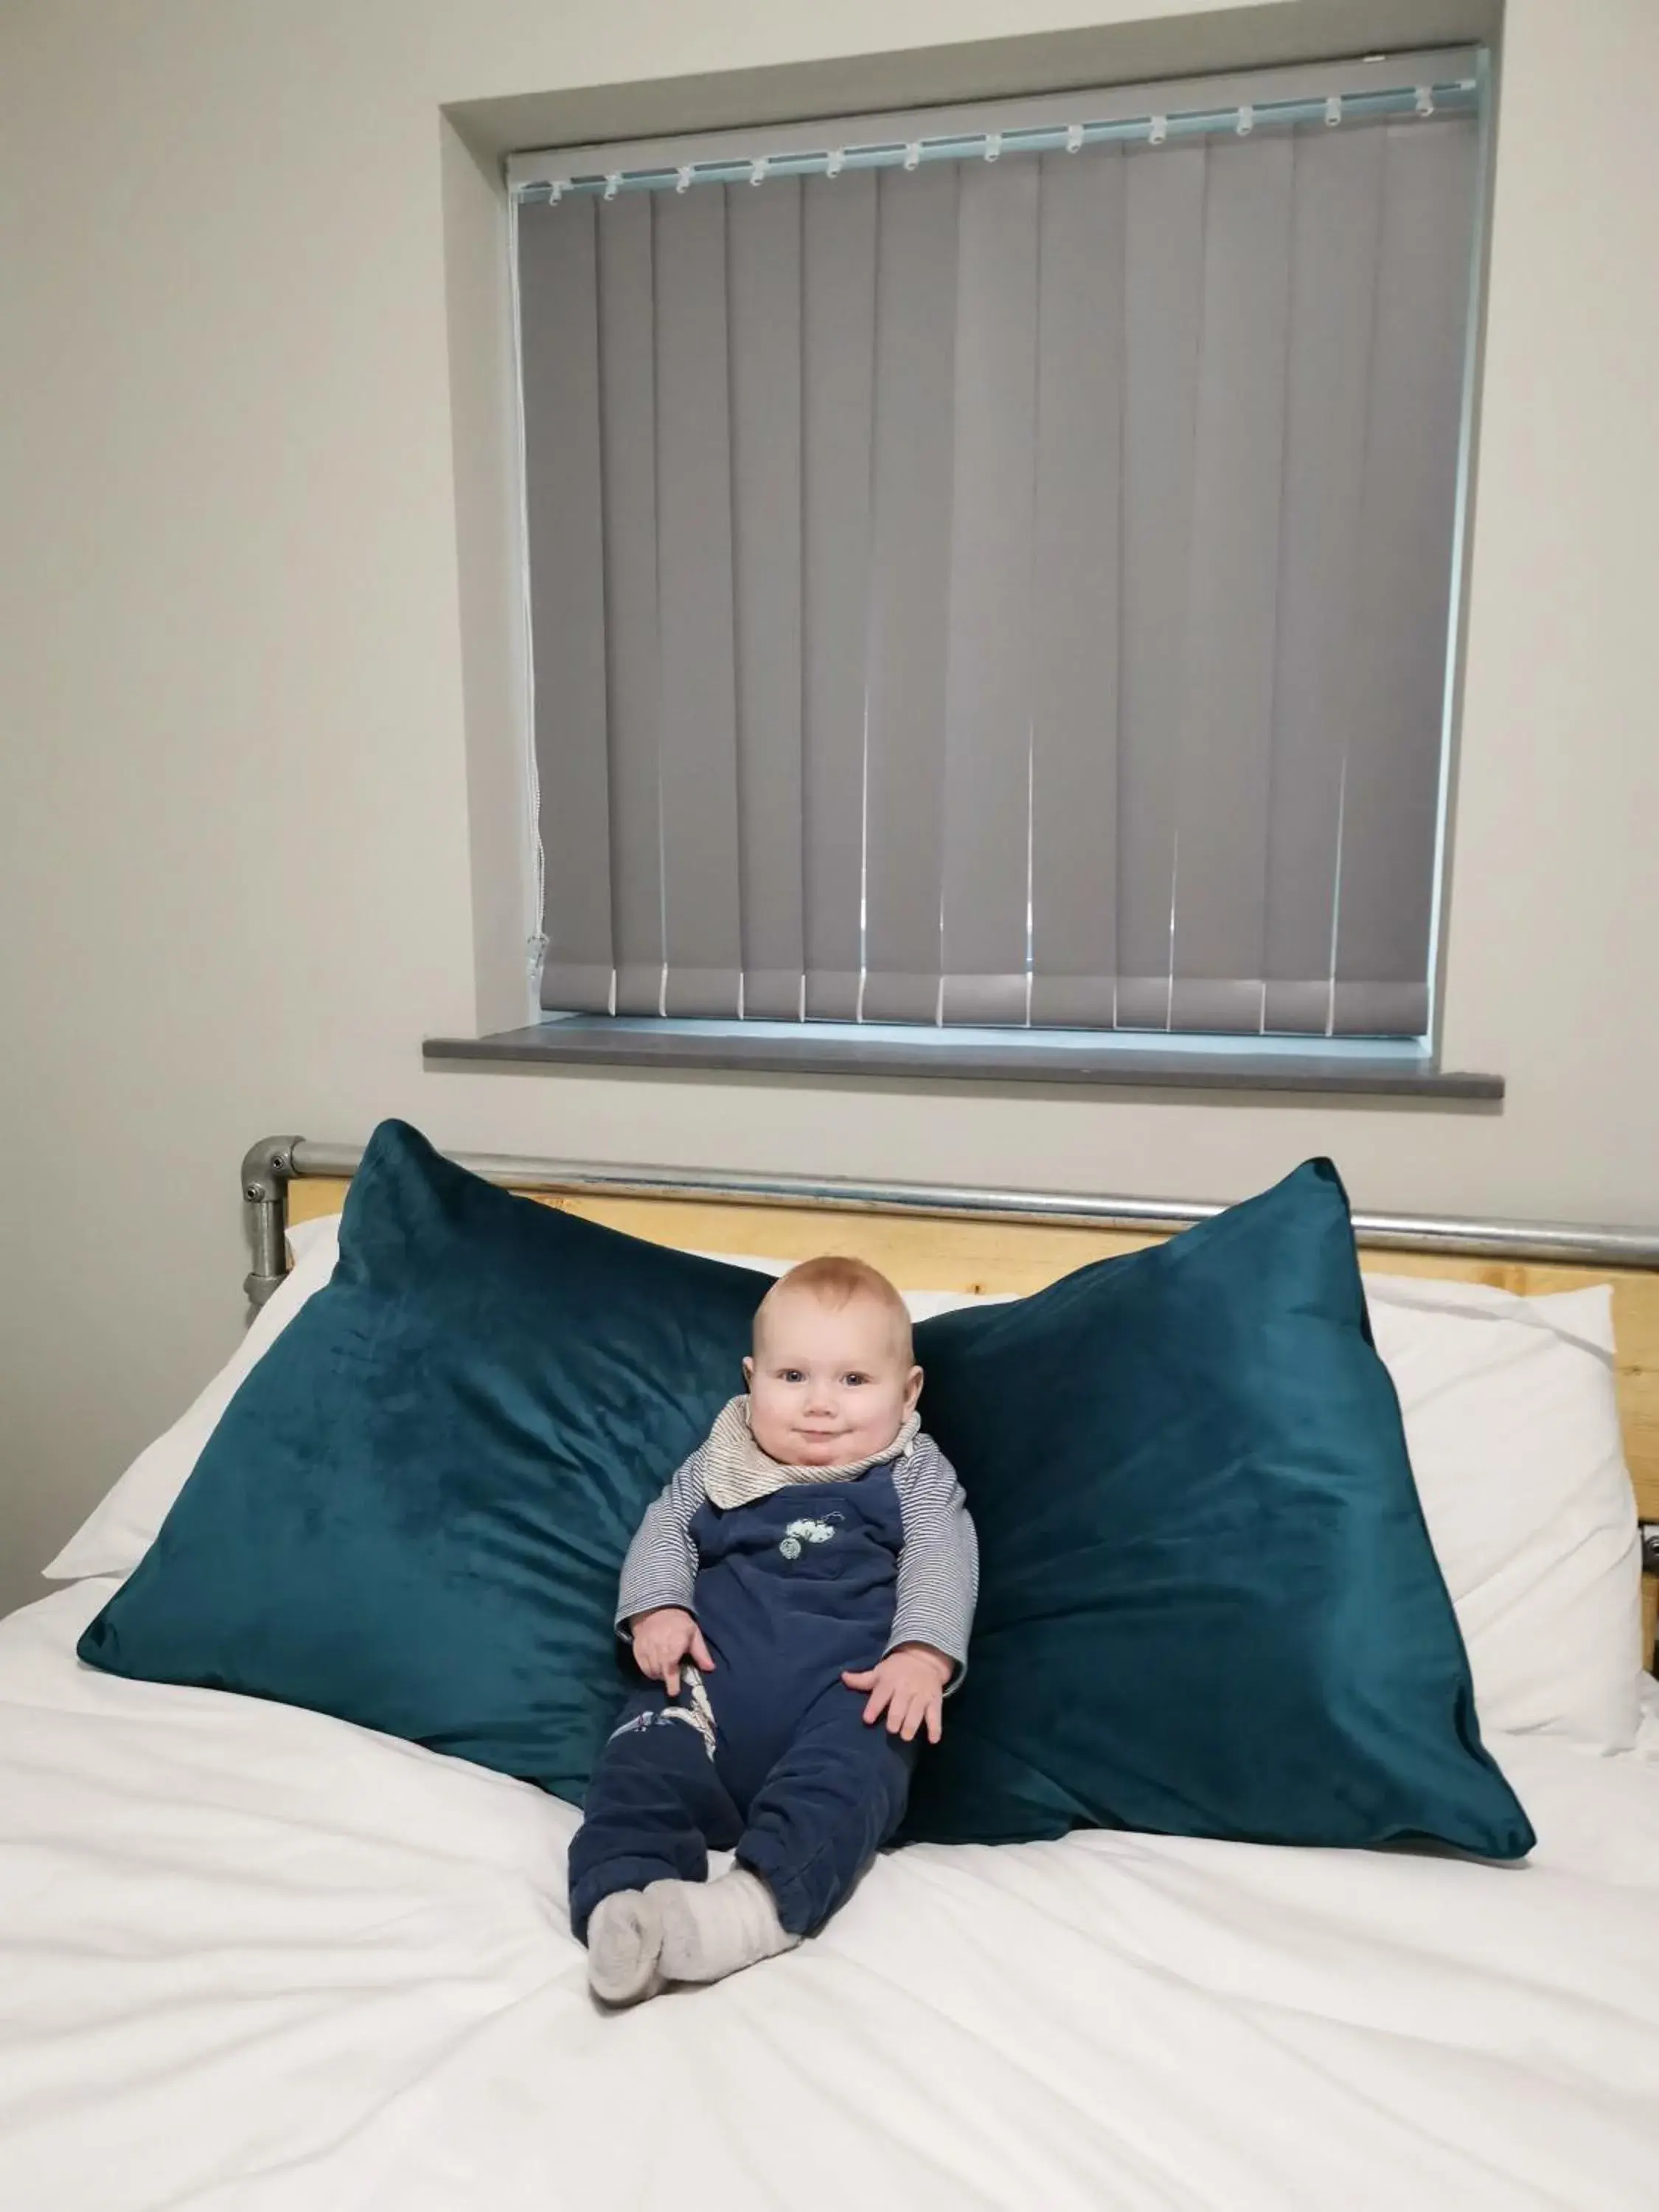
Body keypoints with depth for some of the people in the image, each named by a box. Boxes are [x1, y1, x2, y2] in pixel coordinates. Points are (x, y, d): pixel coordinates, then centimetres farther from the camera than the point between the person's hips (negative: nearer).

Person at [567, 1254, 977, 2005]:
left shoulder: (915, 1474, 14)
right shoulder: (721, 1463, 21)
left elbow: (941, 1561, 2)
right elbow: (665, 1528, 17)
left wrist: (923, 1654, -17)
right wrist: (657, 1608, -5)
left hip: (853, 1683, -2)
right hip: (713, 1669, 3)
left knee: (846, 1773, -34)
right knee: (645, 1760, -26)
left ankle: (758, 1903, -52)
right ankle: (622, 1899, -42)